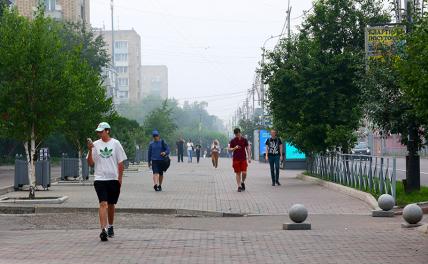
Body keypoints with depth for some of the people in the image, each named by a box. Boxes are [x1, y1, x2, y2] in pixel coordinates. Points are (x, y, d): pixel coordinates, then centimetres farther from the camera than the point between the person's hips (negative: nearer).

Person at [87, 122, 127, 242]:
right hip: (100, 179, -1)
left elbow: (120, 162, 5)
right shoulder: (95, 144, 3)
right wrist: (90, 150, -12)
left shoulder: (115, 143, 2)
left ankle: (110, 227, 30)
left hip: (113, 179, 1)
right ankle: (103, 230, -22)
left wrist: (120, 178, 1)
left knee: (111, 205, 13)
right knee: (103, 204, -14)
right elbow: (91, 164, 2)